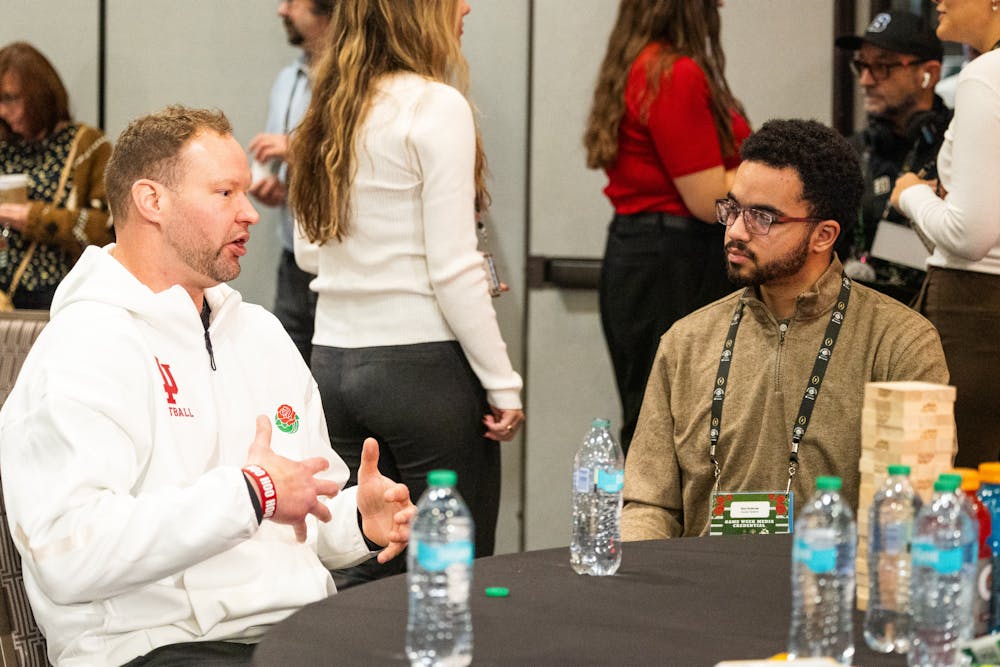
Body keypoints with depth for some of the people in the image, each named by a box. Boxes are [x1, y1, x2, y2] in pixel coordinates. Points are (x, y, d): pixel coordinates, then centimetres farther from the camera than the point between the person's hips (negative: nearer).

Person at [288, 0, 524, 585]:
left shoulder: (330, 109, 9)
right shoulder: (436, 107, -12)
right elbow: (454, 268, -14)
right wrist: (502, 383, -8)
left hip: (335, 361, 7)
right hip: (422, 362, -7)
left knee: (360, 574, 12)